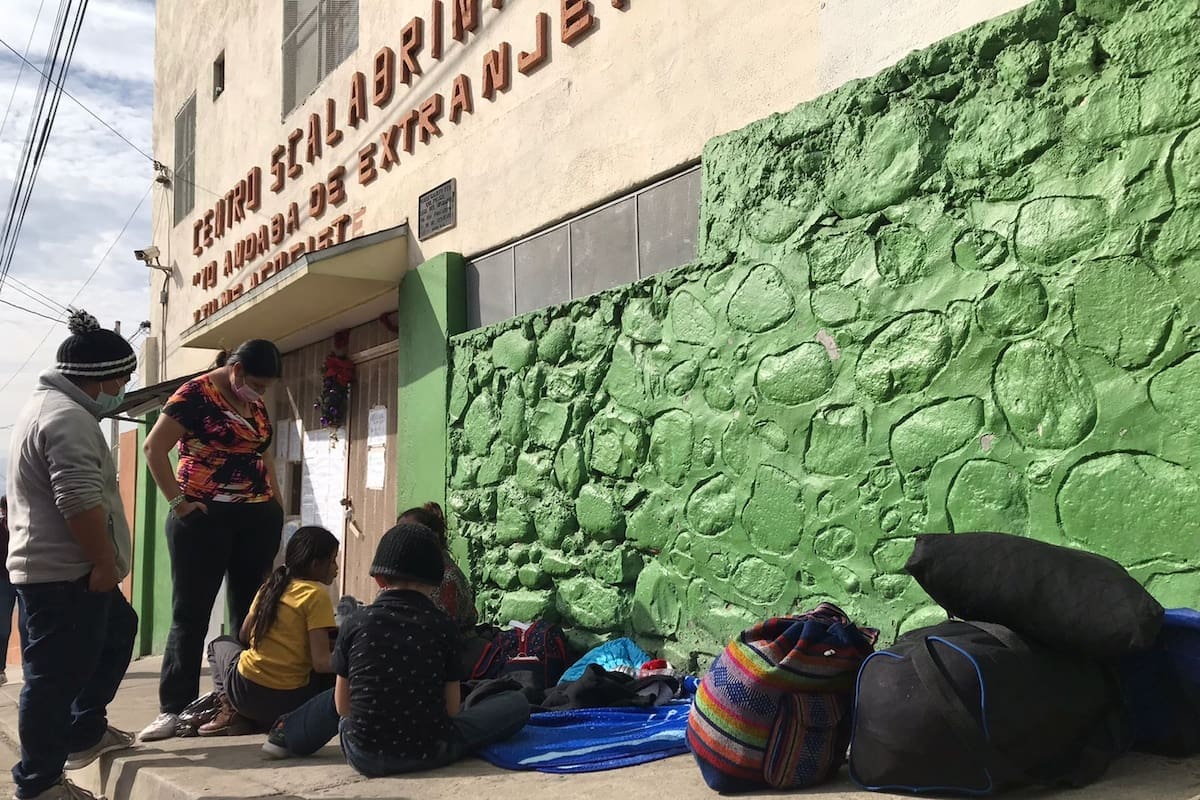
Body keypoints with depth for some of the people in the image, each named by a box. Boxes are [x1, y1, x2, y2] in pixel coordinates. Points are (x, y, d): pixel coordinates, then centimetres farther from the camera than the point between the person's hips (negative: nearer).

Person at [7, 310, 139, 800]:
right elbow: (80, 502, -28)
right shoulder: (69, 419, -20)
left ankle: (85, 733, 31)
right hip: (64, 572, -11)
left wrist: (100, 562, 27)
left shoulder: (48, 404, 17)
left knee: (118, 632, 24)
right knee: (56, 675, -2)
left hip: (56, 566, 11)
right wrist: (105, 562, -19)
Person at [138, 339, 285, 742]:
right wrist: (178, 501, -13)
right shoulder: (196, 393, -7)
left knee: (251, 611, 8)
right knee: (190, 613, 0)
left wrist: (277, 507, 14)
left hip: (258, 519, 6)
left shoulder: (257, 404, 13)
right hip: (204, 518, -6)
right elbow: (154, 447, -10)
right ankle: (174, 707, 6)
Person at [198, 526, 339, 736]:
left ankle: (231, 711, 8)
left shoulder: (270, 586, 9)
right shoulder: (316, 595, -8)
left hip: (245, 692, 4)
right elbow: (321, 662, -16)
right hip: (291, 702, -4)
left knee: (220, 643, 31)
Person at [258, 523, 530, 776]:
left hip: (363, 755, 3)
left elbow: (342, 706, 5)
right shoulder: (444, 627, -5)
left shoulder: (356, 624, -2)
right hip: (429, 753, -3)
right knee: (517, 702, 10)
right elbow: (452, 709, -1)